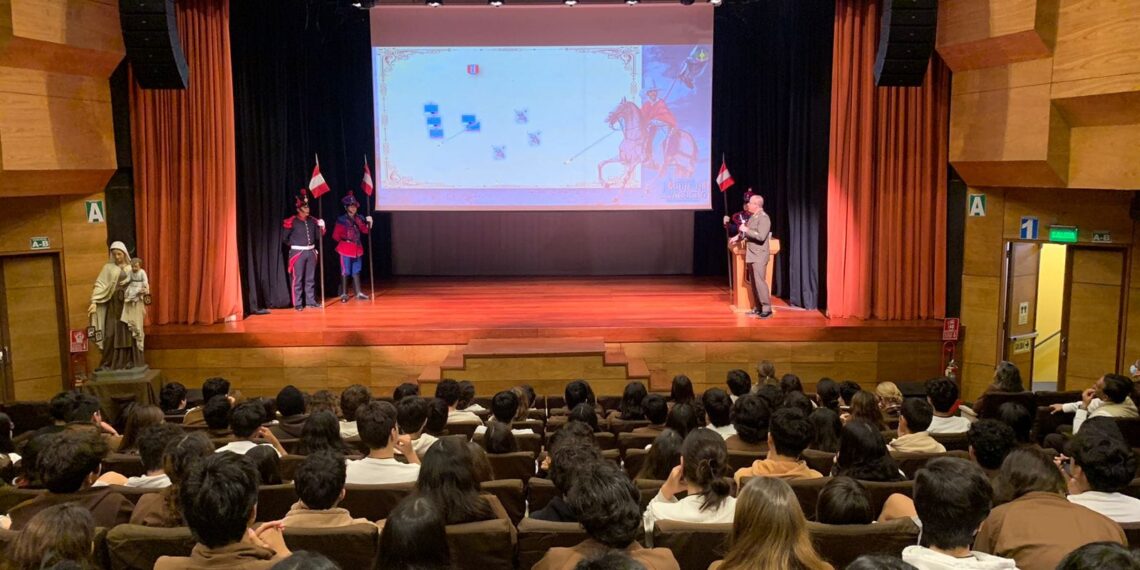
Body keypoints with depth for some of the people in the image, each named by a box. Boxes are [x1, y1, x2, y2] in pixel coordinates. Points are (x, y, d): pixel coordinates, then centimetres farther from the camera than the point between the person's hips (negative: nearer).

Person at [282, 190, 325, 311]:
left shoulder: (312, 221, 7)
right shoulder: (292, 221, -8)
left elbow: (318, 237, 11)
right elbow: (284, 238, -3)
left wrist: (321, 227, -4)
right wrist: (295, 245, 5)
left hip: (311, 252, 5)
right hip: (298, 252, -5)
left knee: (311, 279, 10)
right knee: (298, 279, -2)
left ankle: (311, 301, 17)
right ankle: (298, 303, 3)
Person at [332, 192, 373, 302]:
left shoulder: (359, 219, 7)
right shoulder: (341, 220, -8)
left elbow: (365, 230, 8)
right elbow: (335, 236, -5)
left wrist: (369, 223, -7)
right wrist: (344, 241, -2)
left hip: (357, 248, 5)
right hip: (346, 249, -5)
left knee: (356, 271, 11)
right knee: (345, 272, -3)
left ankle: (359, 293, 15)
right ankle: (344, 294, 4)